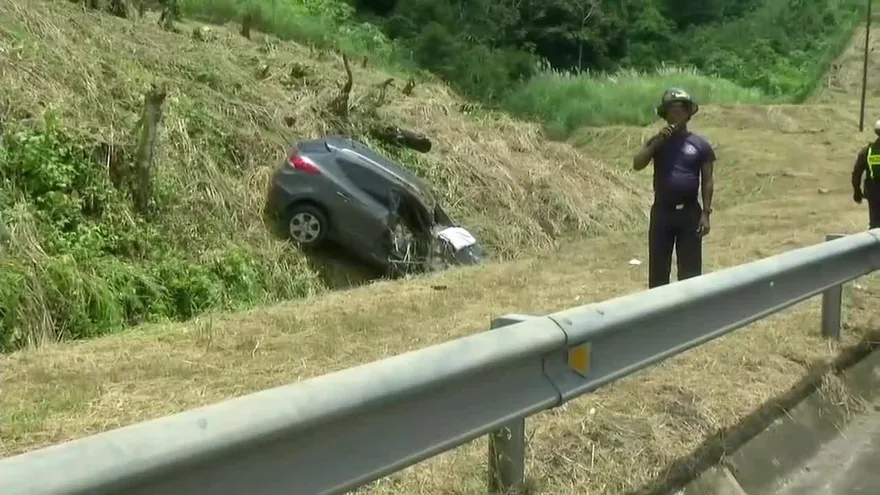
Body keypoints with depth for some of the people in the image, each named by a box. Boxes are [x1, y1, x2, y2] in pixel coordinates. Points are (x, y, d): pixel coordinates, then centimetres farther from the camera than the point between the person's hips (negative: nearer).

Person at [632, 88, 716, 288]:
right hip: (662, 211, 1)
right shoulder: (657, 141, 5)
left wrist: (706, 213, -5)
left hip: (689, 212, -1)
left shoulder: (700, 145, 1)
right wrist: (656, 141, -19)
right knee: (658, 268, 7)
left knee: (690, 269, 3)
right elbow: (637, 164, -10)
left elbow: (707, 181, 1)